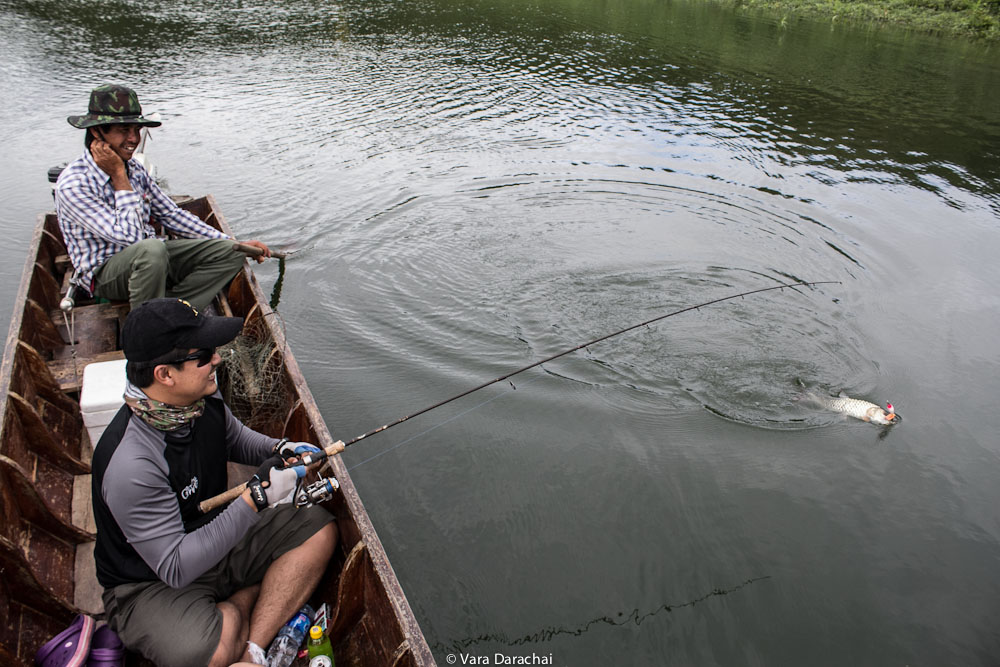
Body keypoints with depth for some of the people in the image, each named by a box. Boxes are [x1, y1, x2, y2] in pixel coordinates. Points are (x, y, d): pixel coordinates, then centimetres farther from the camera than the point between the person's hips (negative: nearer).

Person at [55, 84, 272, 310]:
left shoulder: (133, 168, 4)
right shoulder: (73, 184, -18)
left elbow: (172, 215, 11)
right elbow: (128, 236, -26)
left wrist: (235, 243, 6)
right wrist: (119, 176, -19)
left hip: (147, 258, 7)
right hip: (104, 272, -7)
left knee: (229, 252, -9)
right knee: (150, 248, -40)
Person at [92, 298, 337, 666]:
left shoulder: (202, 398, -11)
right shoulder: (130, 466, -34)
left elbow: (235, 438, 12)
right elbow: (175, 569, -30)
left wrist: (279, 450, -9)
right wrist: (256, 498, -31)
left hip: (216, 537, 8)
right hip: (152, 583, -7)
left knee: (318, 529, -5)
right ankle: (249, 597, 1)